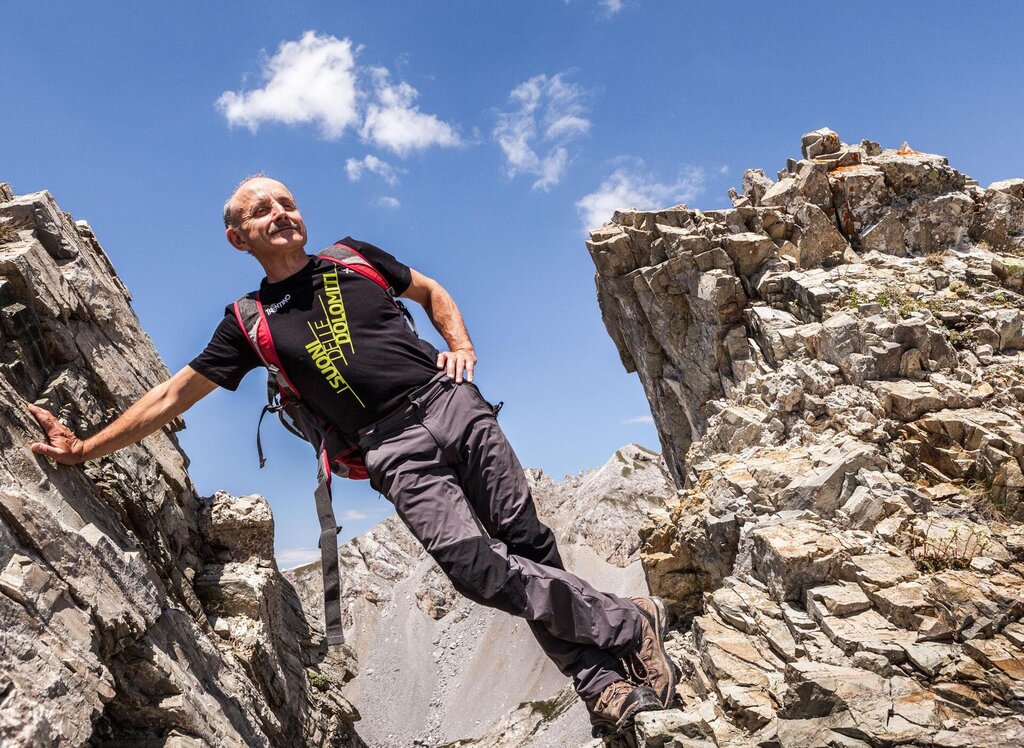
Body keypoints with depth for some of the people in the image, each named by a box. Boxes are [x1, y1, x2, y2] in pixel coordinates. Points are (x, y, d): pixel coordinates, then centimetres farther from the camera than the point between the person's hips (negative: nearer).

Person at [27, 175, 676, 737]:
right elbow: (173, 396, 13)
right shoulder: (250, 322, 11)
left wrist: (462, 347, 10)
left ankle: (606, 687, 3)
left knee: (529, 543, -6)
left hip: (451, 404, 2)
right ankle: (629, 623, -5)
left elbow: (431, 291, 27)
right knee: (477, 565, -19)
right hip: (394, 449, -2)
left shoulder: (353, 258, 15)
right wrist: (85, 448, 11)